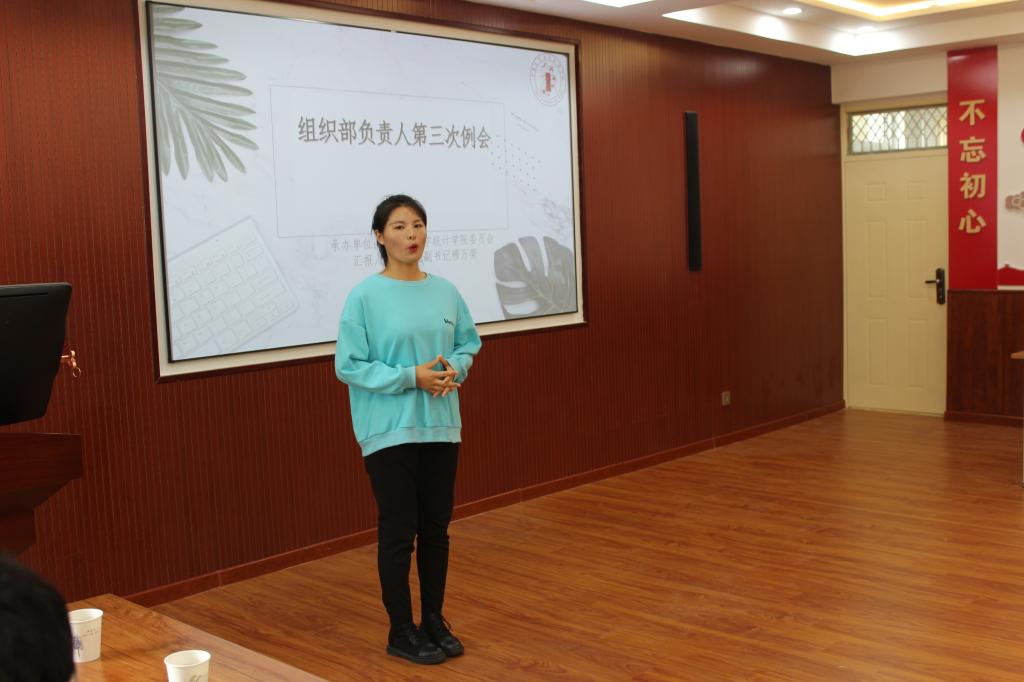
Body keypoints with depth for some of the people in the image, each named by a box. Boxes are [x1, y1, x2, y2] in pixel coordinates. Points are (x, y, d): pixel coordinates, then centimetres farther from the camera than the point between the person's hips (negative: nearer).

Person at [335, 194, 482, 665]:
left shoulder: (445, 291, 3)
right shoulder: (364, 296, -12)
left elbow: (468, 342, 14)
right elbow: (348, 366, -12)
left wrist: (455, 369, -8)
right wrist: (410, 377, -20)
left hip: (441, 427, 5)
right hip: (390, 431, -5)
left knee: (436, 528, 14)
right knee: (398, 533, 4)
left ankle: (434, 620, 30)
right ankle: (402, 632, 19)